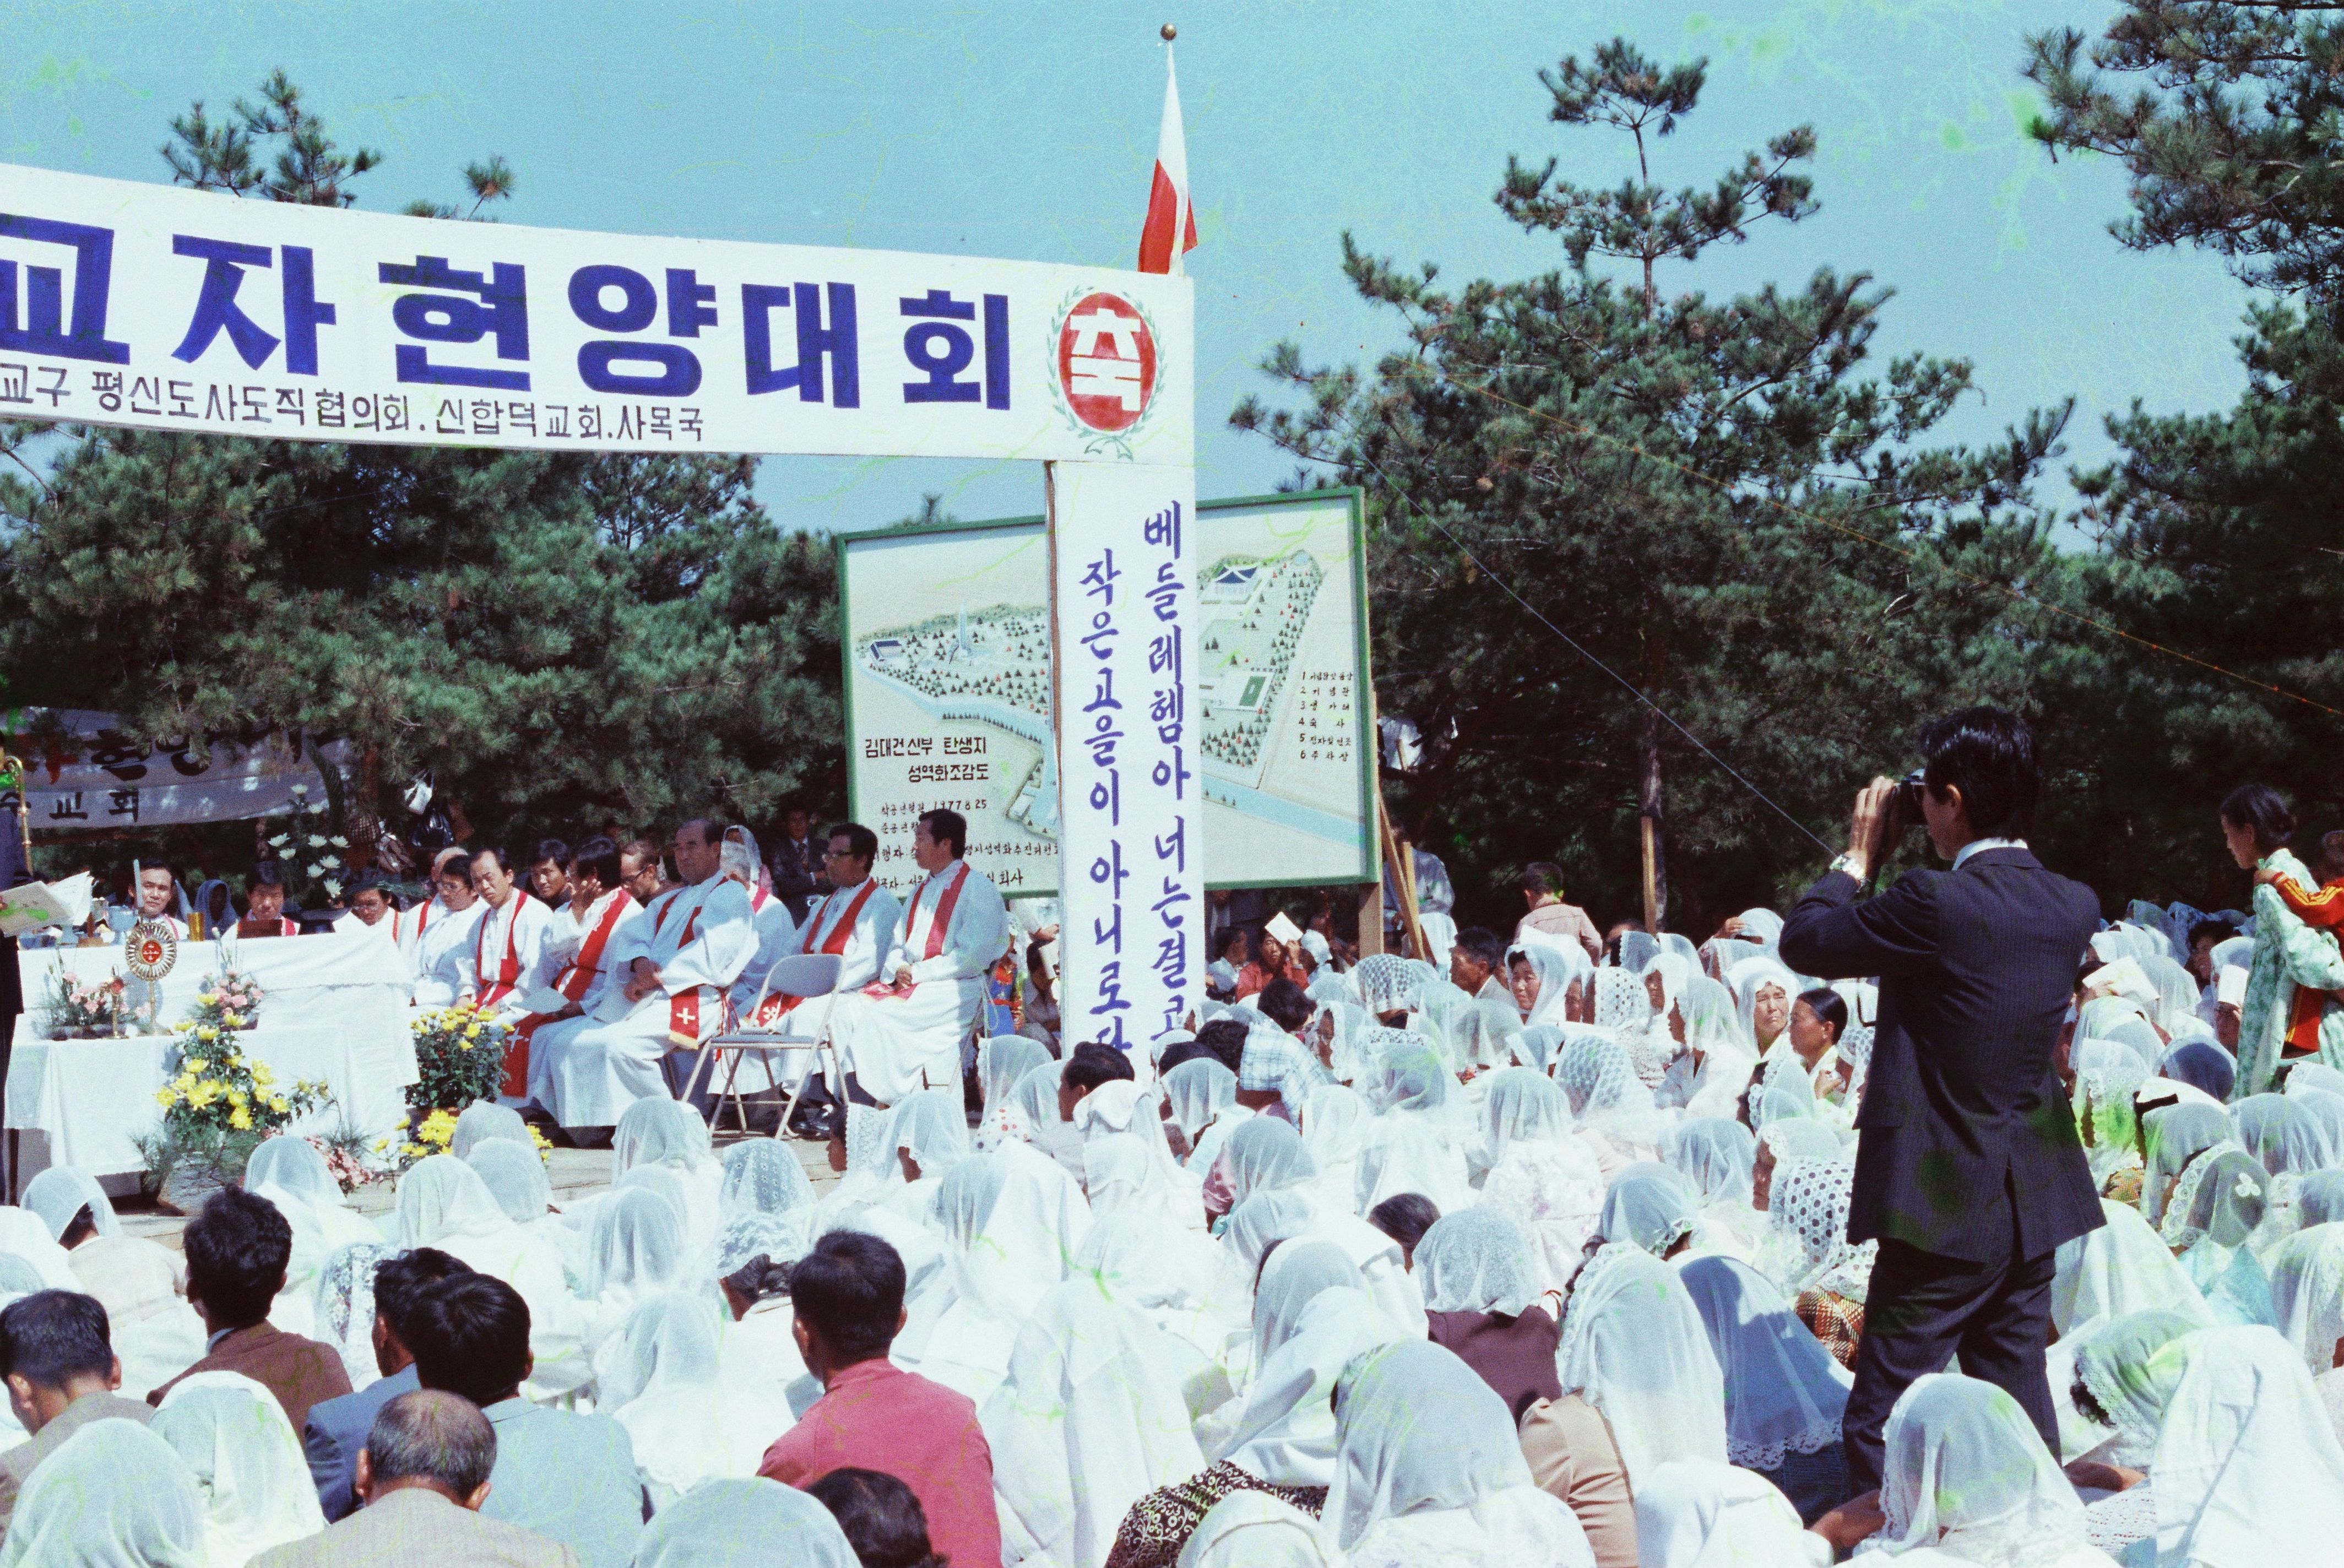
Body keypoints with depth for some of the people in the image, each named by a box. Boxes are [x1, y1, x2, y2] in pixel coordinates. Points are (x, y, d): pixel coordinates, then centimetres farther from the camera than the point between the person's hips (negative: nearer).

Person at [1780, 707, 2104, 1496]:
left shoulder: (1937, 903, -21)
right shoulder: (2074, 907, 1)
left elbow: (1803, 940, -10)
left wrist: (1858, 854, 4)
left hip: (1946, 1207, -7)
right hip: (2035, 1205, 7)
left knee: (1880, 1425, 2)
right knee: (2021, 1409, 17)